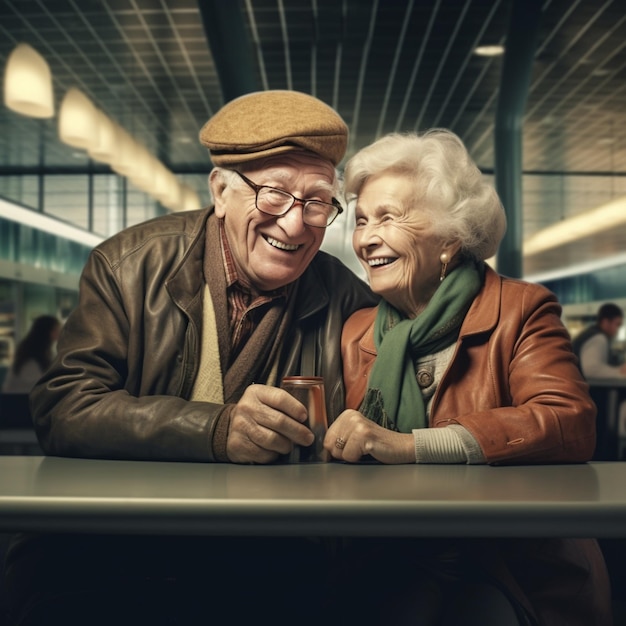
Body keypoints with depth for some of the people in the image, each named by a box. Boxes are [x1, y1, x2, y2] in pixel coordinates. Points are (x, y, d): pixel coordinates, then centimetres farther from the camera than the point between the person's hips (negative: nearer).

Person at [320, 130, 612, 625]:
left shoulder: (521, 310, 0)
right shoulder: (357, 332, 12)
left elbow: (570, 423, -17)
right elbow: (342, 453, 9)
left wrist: (408, 445, -26)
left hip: (518, 571, -1)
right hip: (397, 572, 2)